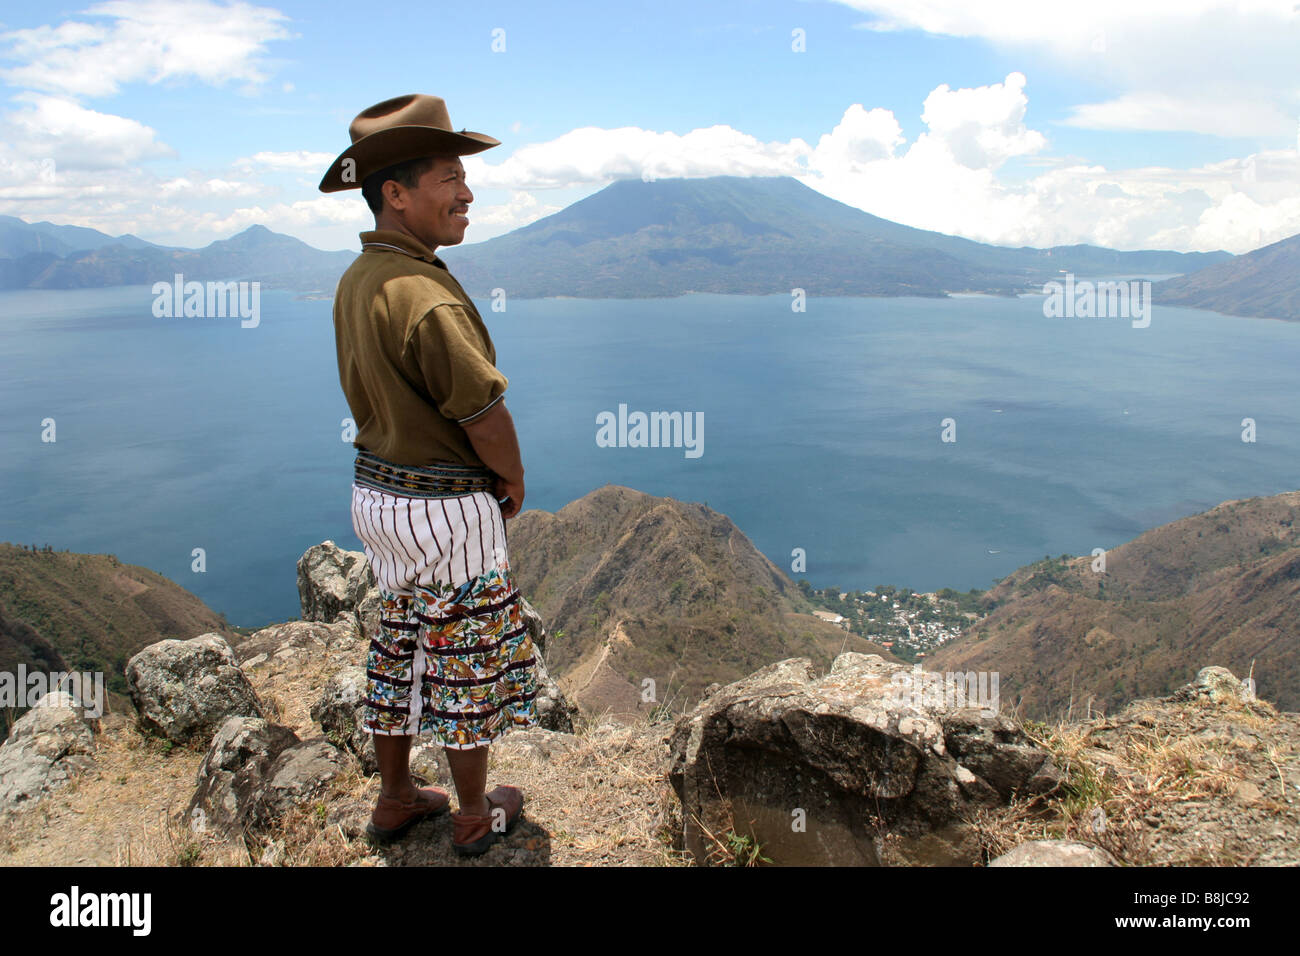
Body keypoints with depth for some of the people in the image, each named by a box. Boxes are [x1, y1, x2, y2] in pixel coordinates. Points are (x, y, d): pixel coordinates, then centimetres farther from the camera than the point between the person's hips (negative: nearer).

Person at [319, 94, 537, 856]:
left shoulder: (357, 280, 3)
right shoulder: (422, 295, -26)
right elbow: (485, 412, -22)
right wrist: (514, 482, -2)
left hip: (376, 486, 9)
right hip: (447, 505, -8)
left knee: (401, 642, 20)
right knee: (468, 654, 9)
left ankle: (395, 799, 36)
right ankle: (476, 814, 27)